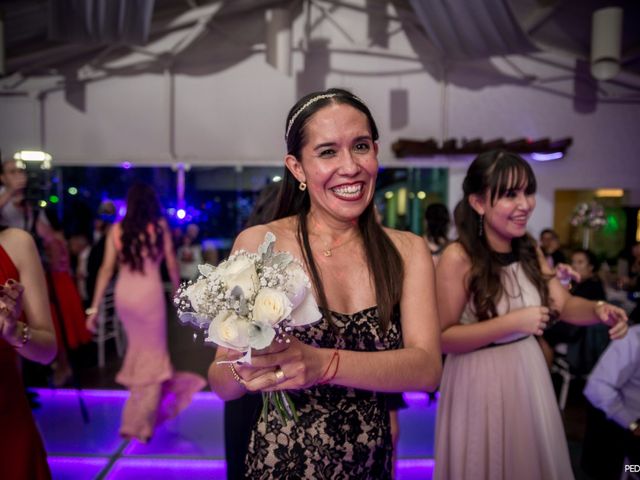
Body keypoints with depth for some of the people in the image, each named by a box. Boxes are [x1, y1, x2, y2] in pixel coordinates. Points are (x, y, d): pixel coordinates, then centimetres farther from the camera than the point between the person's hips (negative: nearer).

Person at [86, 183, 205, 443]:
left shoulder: (117, 229, 3)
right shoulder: (160, 226, -1)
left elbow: (107, 269, -1)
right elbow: (172, 265, 2)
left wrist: (94, 308, 2)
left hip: (124, 295, 4)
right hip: (150, 294, -3)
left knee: (139, 346, 25)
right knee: (152, 354, 9)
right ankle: (139, 423, 12)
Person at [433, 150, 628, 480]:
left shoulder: (530, 249, -1)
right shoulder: (458, 257, -23)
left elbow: (564, 305, -1)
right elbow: (443, 338, -22)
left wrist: (598, 310, -22)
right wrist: (512, 322, -27)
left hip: (528, 372, 6)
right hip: (480, 380, -6)